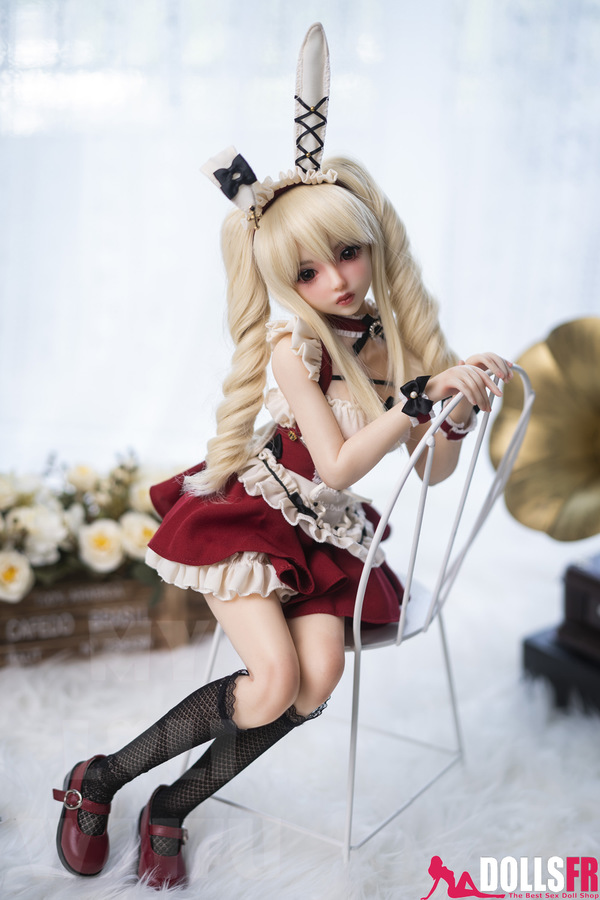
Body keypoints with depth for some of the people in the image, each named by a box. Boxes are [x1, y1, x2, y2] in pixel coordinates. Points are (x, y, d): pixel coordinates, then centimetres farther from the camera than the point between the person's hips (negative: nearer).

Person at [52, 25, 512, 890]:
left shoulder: (401, 333, 0)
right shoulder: (292, 341, -15)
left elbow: (434, 469, 2)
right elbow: (335, 464, -21)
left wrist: (460, 411, -18)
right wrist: (421, 394, -27)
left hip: (327, 534, 5)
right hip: (252, 512, -4)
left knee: (318, 679, -19)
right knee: (275, 682, -22)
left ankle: (172, 808, 3)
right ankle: (98, 779, 1)